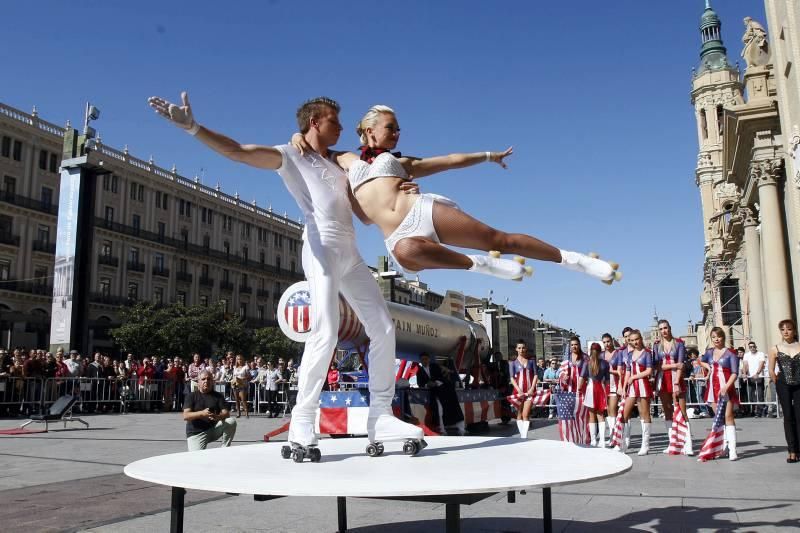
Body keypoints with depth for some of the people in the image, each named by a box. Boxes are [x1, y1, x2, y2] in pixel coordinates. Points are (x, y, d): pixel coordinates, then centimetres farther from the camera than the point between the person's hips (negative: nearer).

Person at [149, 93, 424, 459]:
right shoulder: (290, 155, 9)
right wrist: (193, 127, -19)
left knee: (384, 329, 3)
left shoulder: (339, 164, 27)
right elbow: (237, 151, -6)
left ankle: (381, 417, 8)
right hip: (323, 247, -8)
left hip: (351, 253, 8)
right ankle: (301, 424, -17)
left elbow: (367, 214, 27)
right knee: (326, 333, -22)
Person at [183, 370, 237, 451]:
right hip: (196, 433, -3)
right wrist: (202, 413, -28)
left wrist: (217, 417, -28)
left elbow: (226, 413, -5)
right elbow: (185, 416, -11)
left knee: (231, 421, -23)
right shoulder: (191, 396, 2)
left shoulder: (218, 396, 7)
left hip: (213, 429, 3)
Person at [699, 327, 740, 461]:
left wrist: (726, 387, -23)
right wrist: (707, 366, 11)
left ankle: (732, 450, -14)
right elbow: (701, 361, 33)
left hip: (726, 388, -6)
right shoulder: (709, 352, 11)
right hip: (713, 387, 6)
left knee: (728, 417, -11)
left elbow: (735, 373, -11)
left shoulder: (730, 353, -5)